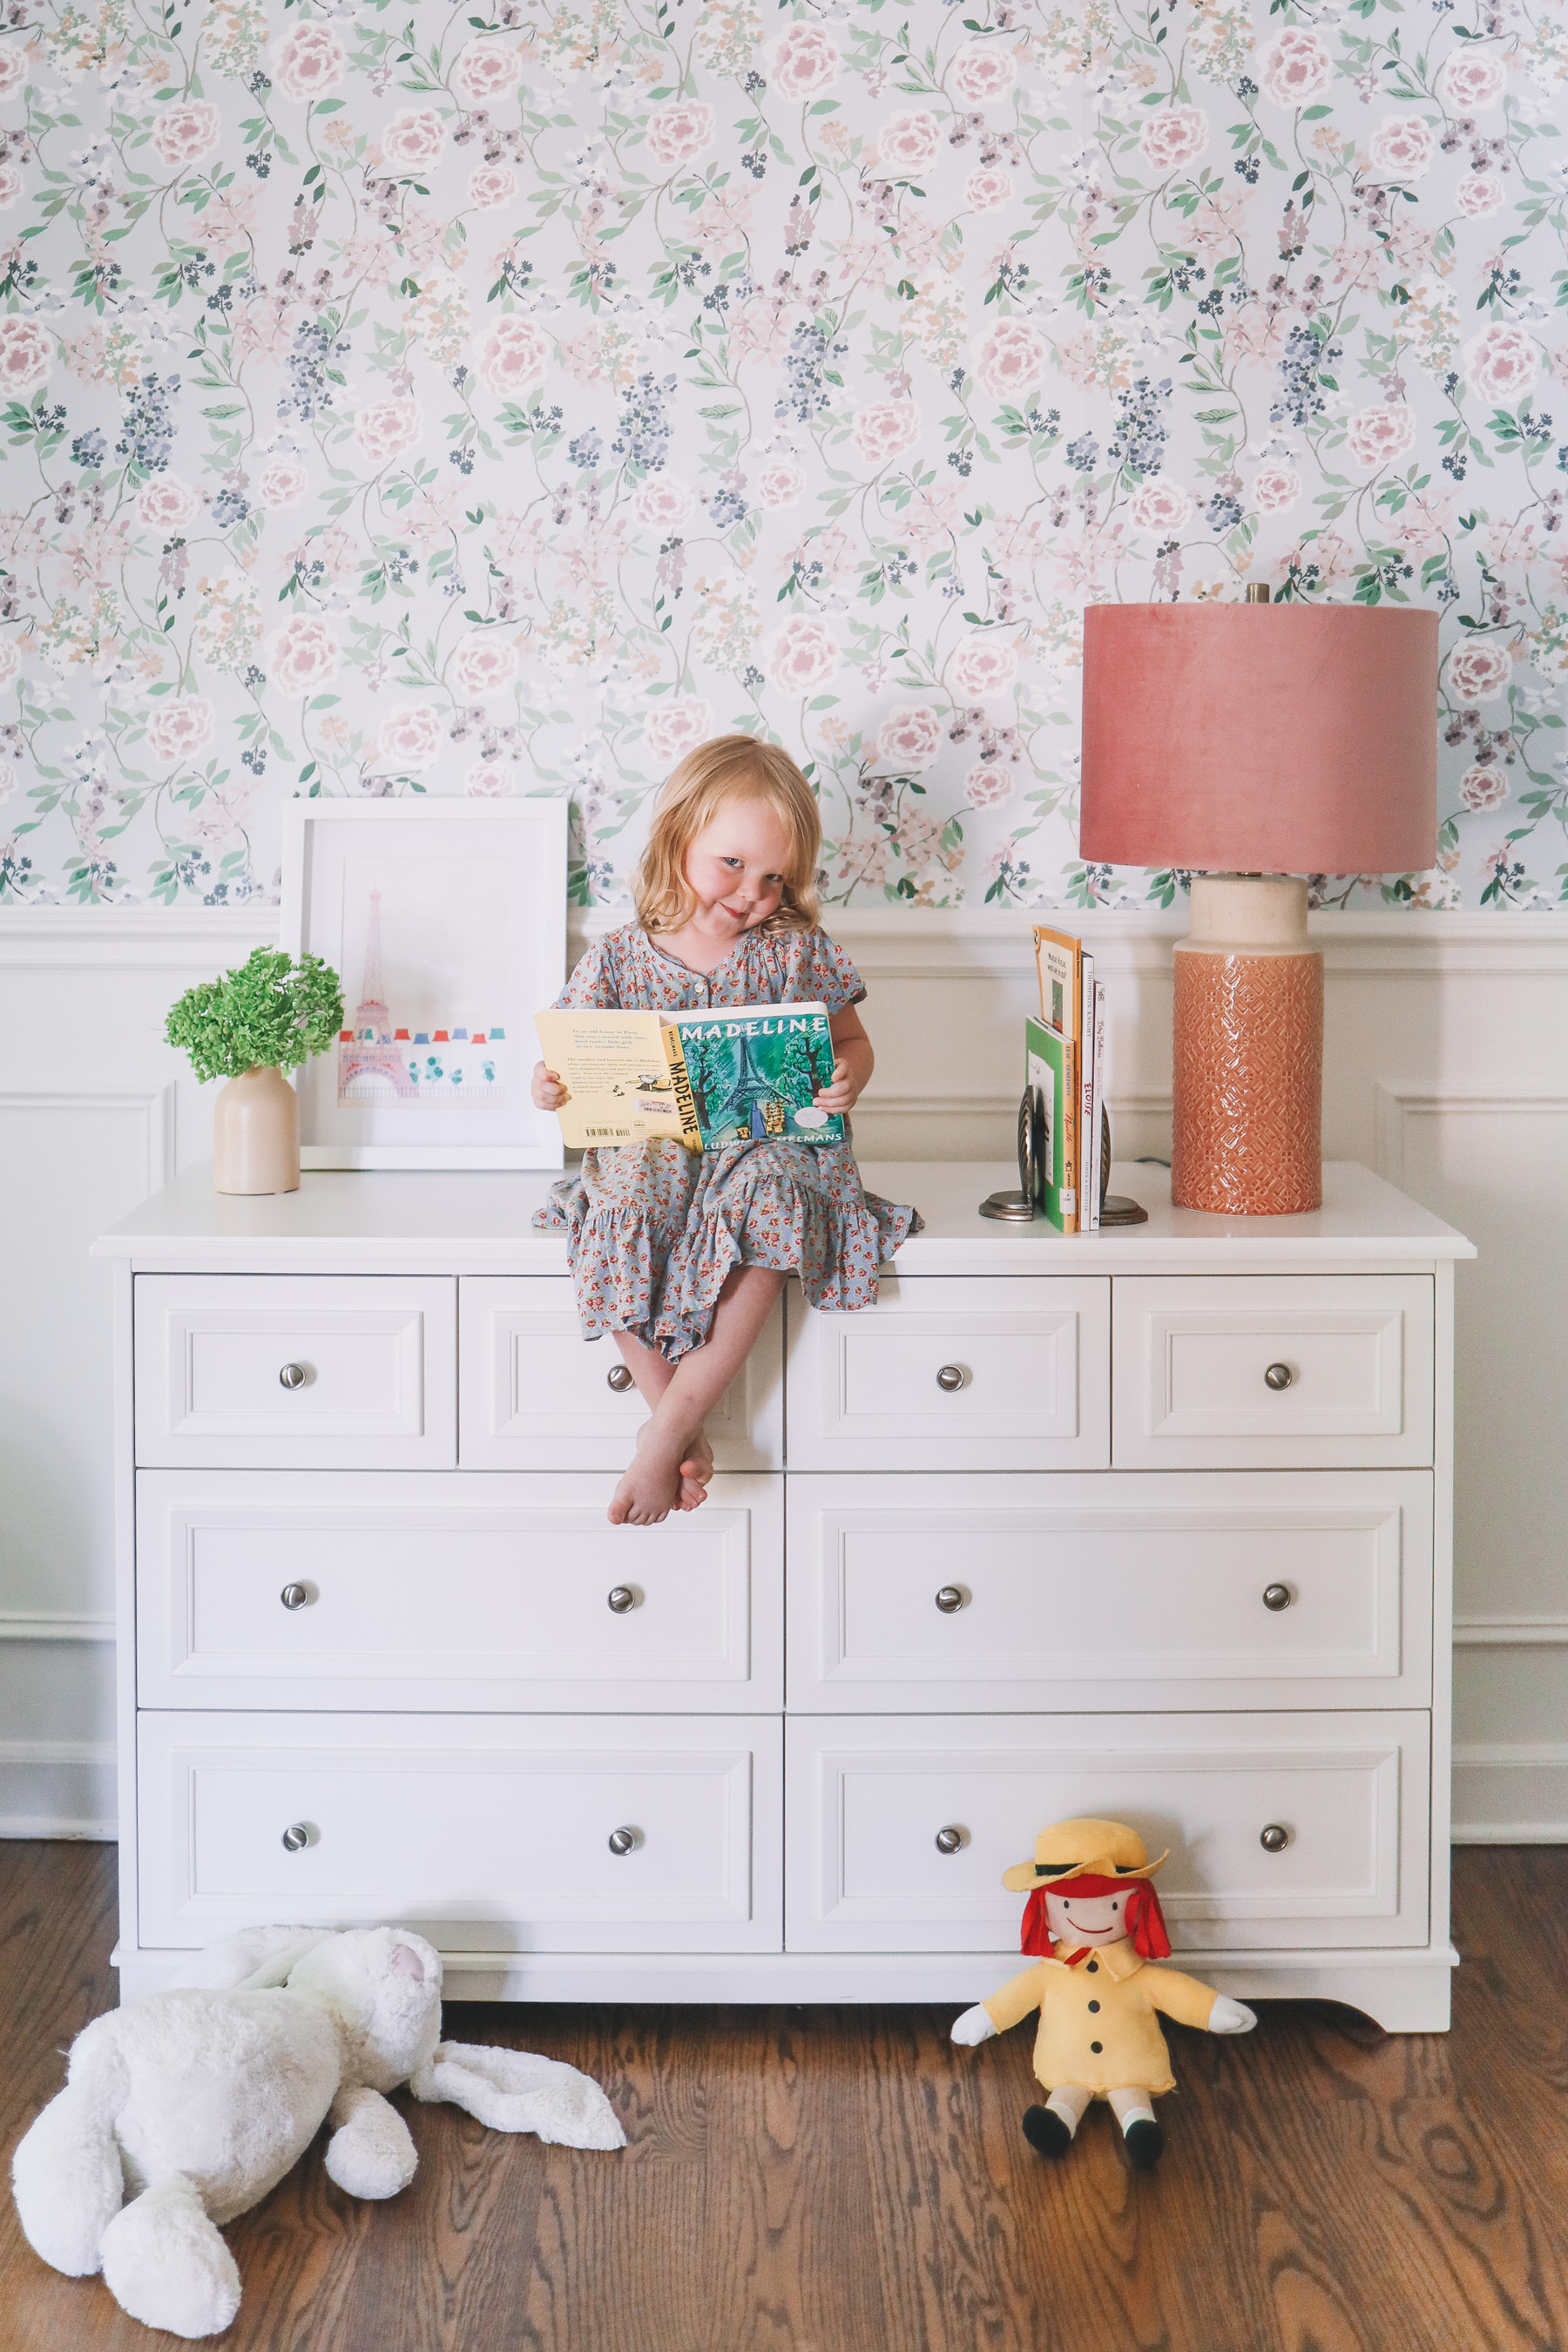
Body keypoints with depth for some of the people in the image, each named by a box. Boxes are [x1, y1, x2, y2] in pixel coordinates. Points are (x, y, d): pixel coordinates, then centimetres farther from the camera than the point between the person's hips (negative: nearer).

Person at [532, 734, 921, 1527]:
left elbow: (853, 1043, 14)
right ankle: (683, 1425, -18)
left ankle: (667, 1430, -27)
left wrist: (846, 1080, -9)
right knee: (615, 1216, -32)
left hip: (768, 1143, 0)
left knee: (766, 1205, -35)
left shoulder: (797, 952, 6)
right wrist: (552, 1086, -13)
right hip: (652, 1149, 1)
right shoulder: (619, 958, 5)